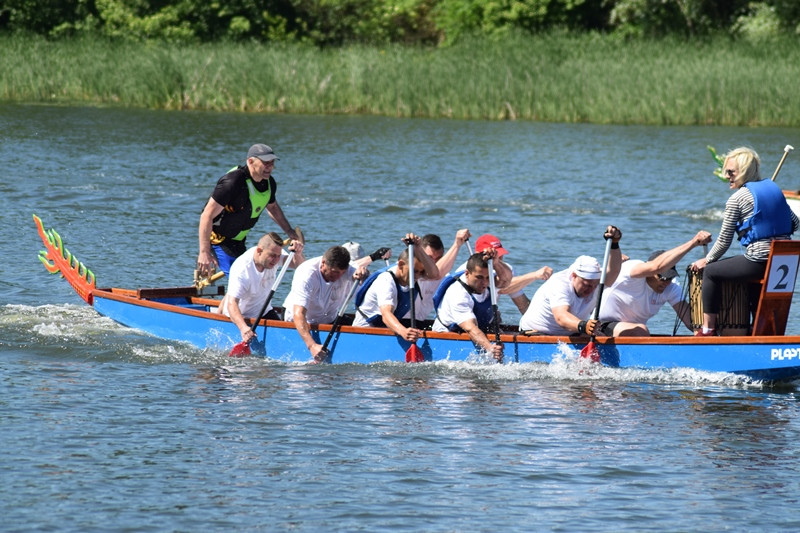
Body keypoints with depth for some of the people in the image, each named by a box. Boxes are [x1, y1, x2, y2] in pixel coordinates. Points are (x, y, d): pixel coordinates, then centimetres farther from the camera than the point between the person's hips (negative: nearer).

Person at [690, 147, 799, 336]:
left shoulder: (737, 199, -5)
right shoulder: (774, 188, 13)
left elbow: (724, 240, -3)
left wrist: (706, 261, 11)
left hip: (758, 261, -7)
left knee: (710, 271, 9)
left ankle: (708, 328, 9)